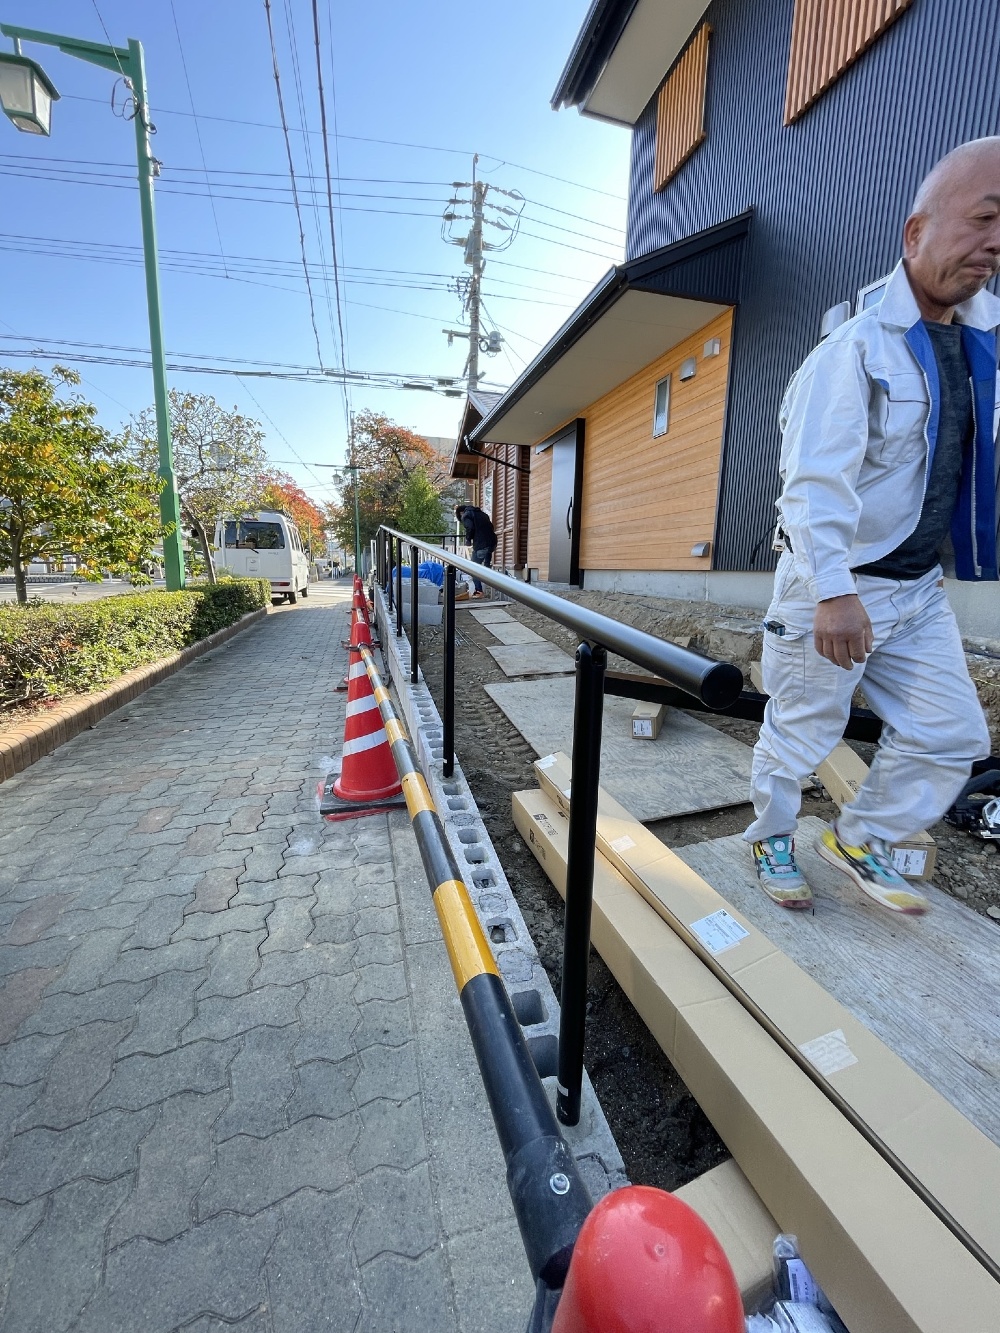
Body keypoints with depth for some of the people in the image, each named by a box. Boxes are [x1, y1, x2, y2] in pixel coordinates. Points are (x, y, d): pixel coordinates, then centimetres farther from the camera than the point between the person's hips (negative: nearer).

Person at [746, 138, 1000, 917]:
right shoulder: (855, 350, -14)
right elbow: (816, 480, -26)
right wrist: (833, 592, -32)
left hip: (919, 589, 8)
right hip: (835, 588, -8)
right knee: (800, 734, 6)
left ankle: (861, 841, 30)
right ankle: (772, 840, 32)